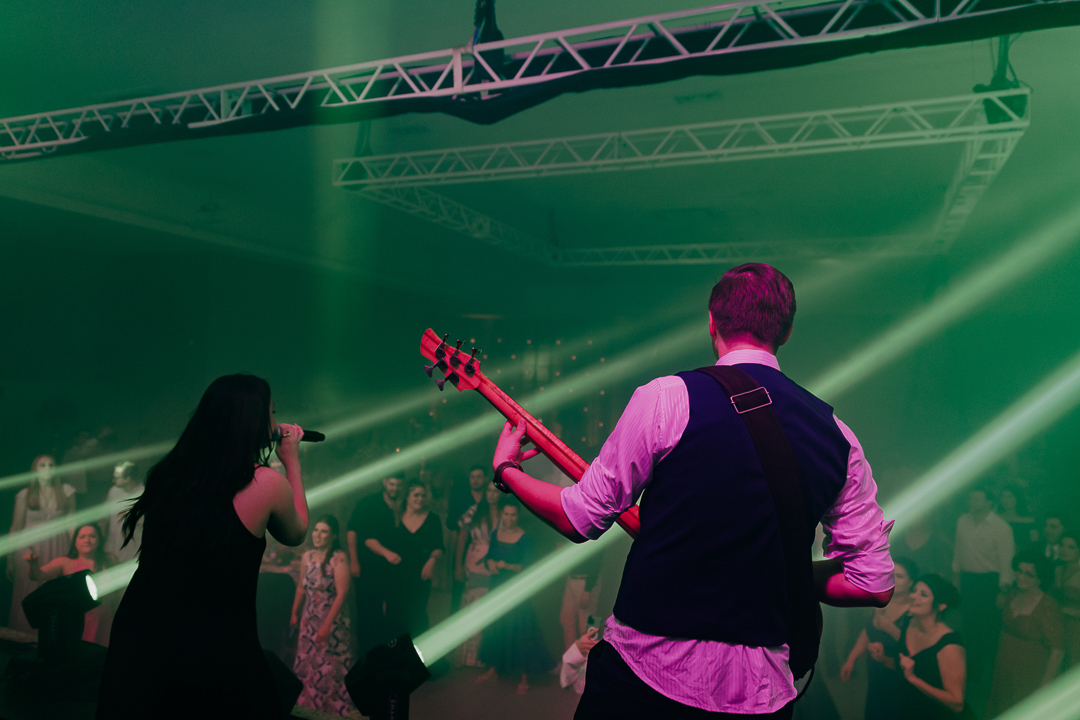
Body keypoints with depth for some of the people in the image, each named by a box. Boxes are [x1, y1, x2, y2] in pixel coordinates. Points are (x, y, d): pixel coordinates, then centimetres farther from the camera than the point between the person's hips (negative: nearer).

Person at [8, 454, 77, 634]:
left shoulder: (66, 491, 4)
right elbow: (16, 527, 6)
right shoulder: (25, 495, 3)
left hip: (58, 550, 0)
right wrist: (10, 559, 5)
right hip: (30, 548, 0)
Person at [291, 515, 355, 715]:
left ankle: (334, 709, 23)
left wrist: (327, 626, -22)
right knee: (305, 665, 13)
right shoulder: (307, 557, 1)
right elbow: (301, 588, 13)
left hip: (334, 622, -6)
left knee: (330, 669, 5)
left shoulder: (339, 558, -18)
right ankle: (309, 704, 32)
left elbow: (341, 594, -21)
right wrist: (294, 613, 14)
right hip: (309, 621, 6)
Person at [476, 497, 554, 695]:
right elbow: (489, 556, 11)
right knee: (494, 630, 13)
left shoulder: (525, 538, -11)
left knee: (519, 631, -2)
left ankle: (524, 677, 9)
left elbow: (527, 567, -14)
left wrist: (508, 566, -29)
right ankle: (493, 668, 30)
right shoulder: (495, 534, 4)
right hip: (496, 589, 5)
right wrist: (490, 563, -11)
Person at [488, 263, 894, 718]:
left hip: (645, 674, -3)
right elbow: (875, 585, 3)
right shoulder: (837, 435, 2)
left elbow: (580, 519, -5)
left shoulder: (668, 397, -12)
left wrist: (505, 469, 11)